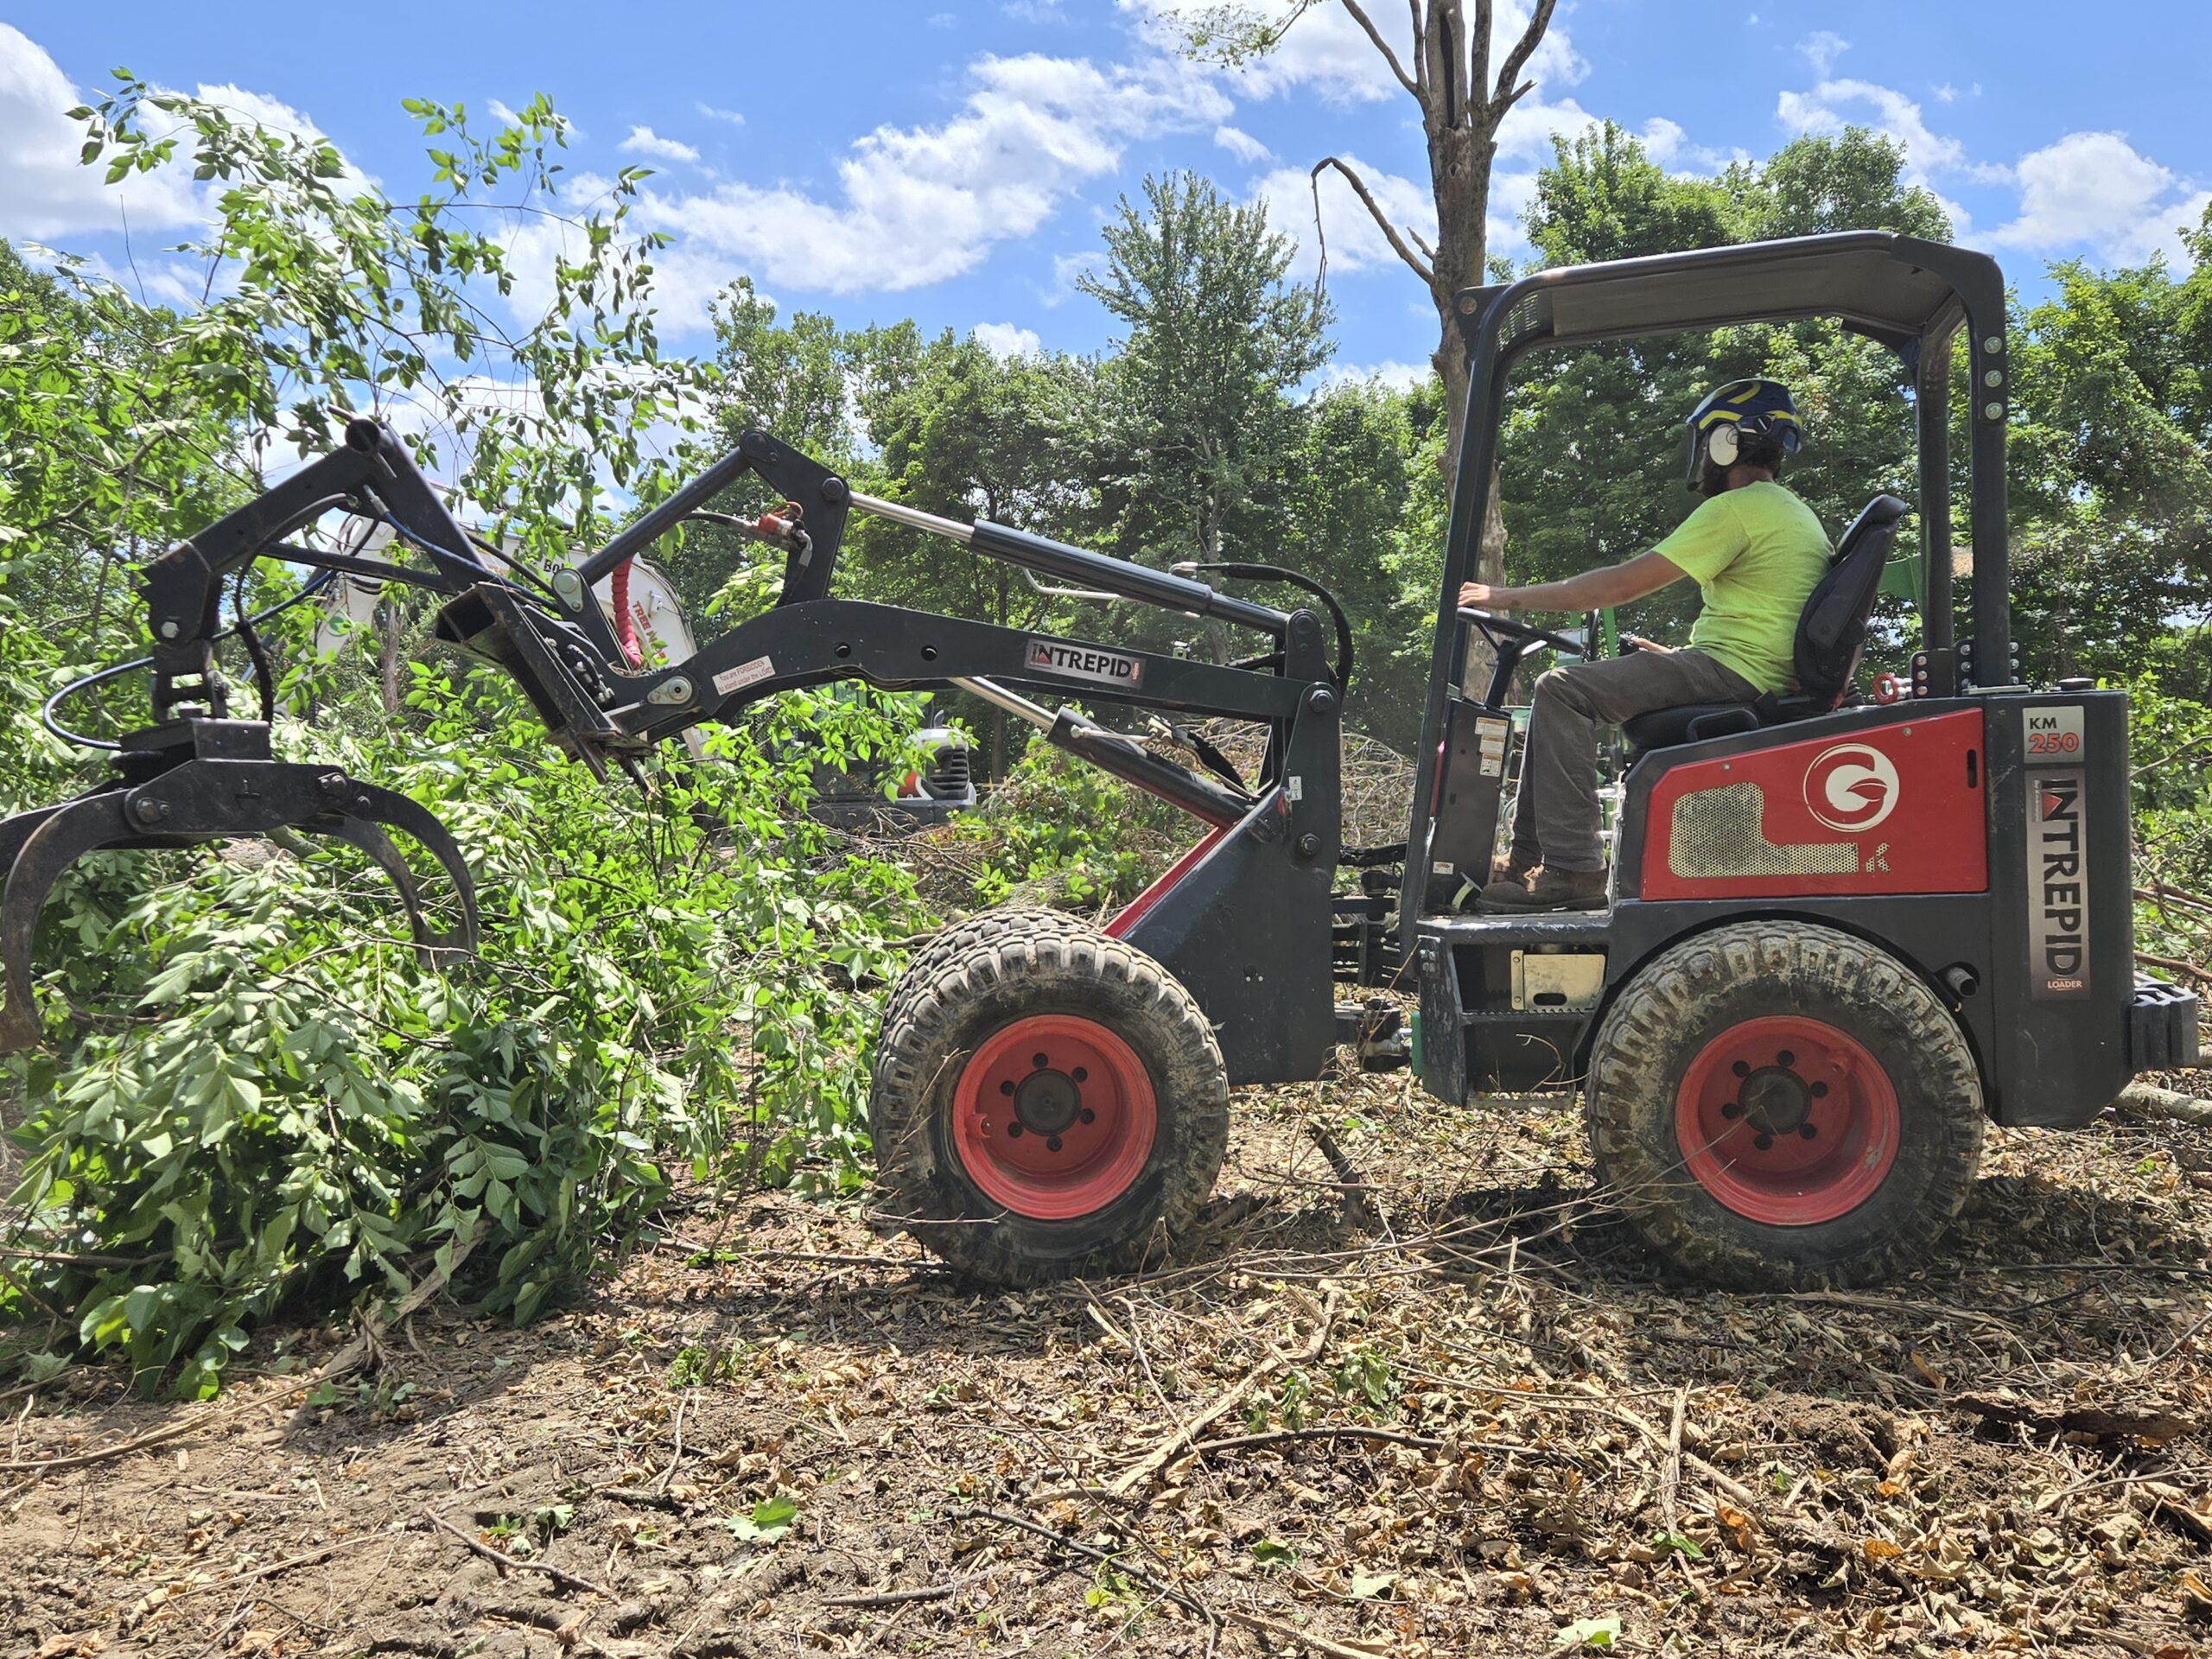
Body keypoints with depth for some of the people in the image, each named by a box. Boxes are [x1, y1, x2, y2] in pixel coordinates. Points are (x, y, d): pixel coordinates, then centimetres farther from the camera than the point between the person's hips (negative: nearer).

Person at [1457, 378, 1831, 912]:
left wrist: (1512, 598, -9)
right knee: (1565, 685, 11)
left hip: (1733, 670, -10)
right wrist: (1676, 658, 22)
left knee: (1562, 691, -17)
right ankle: (1527, 861, 7)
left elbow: (1622, 584, -14)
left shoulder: (1738, 508, -10)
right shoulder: (1795, 513, 23)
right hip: (1756, 676, 10)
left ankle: (1572, 869, -22)